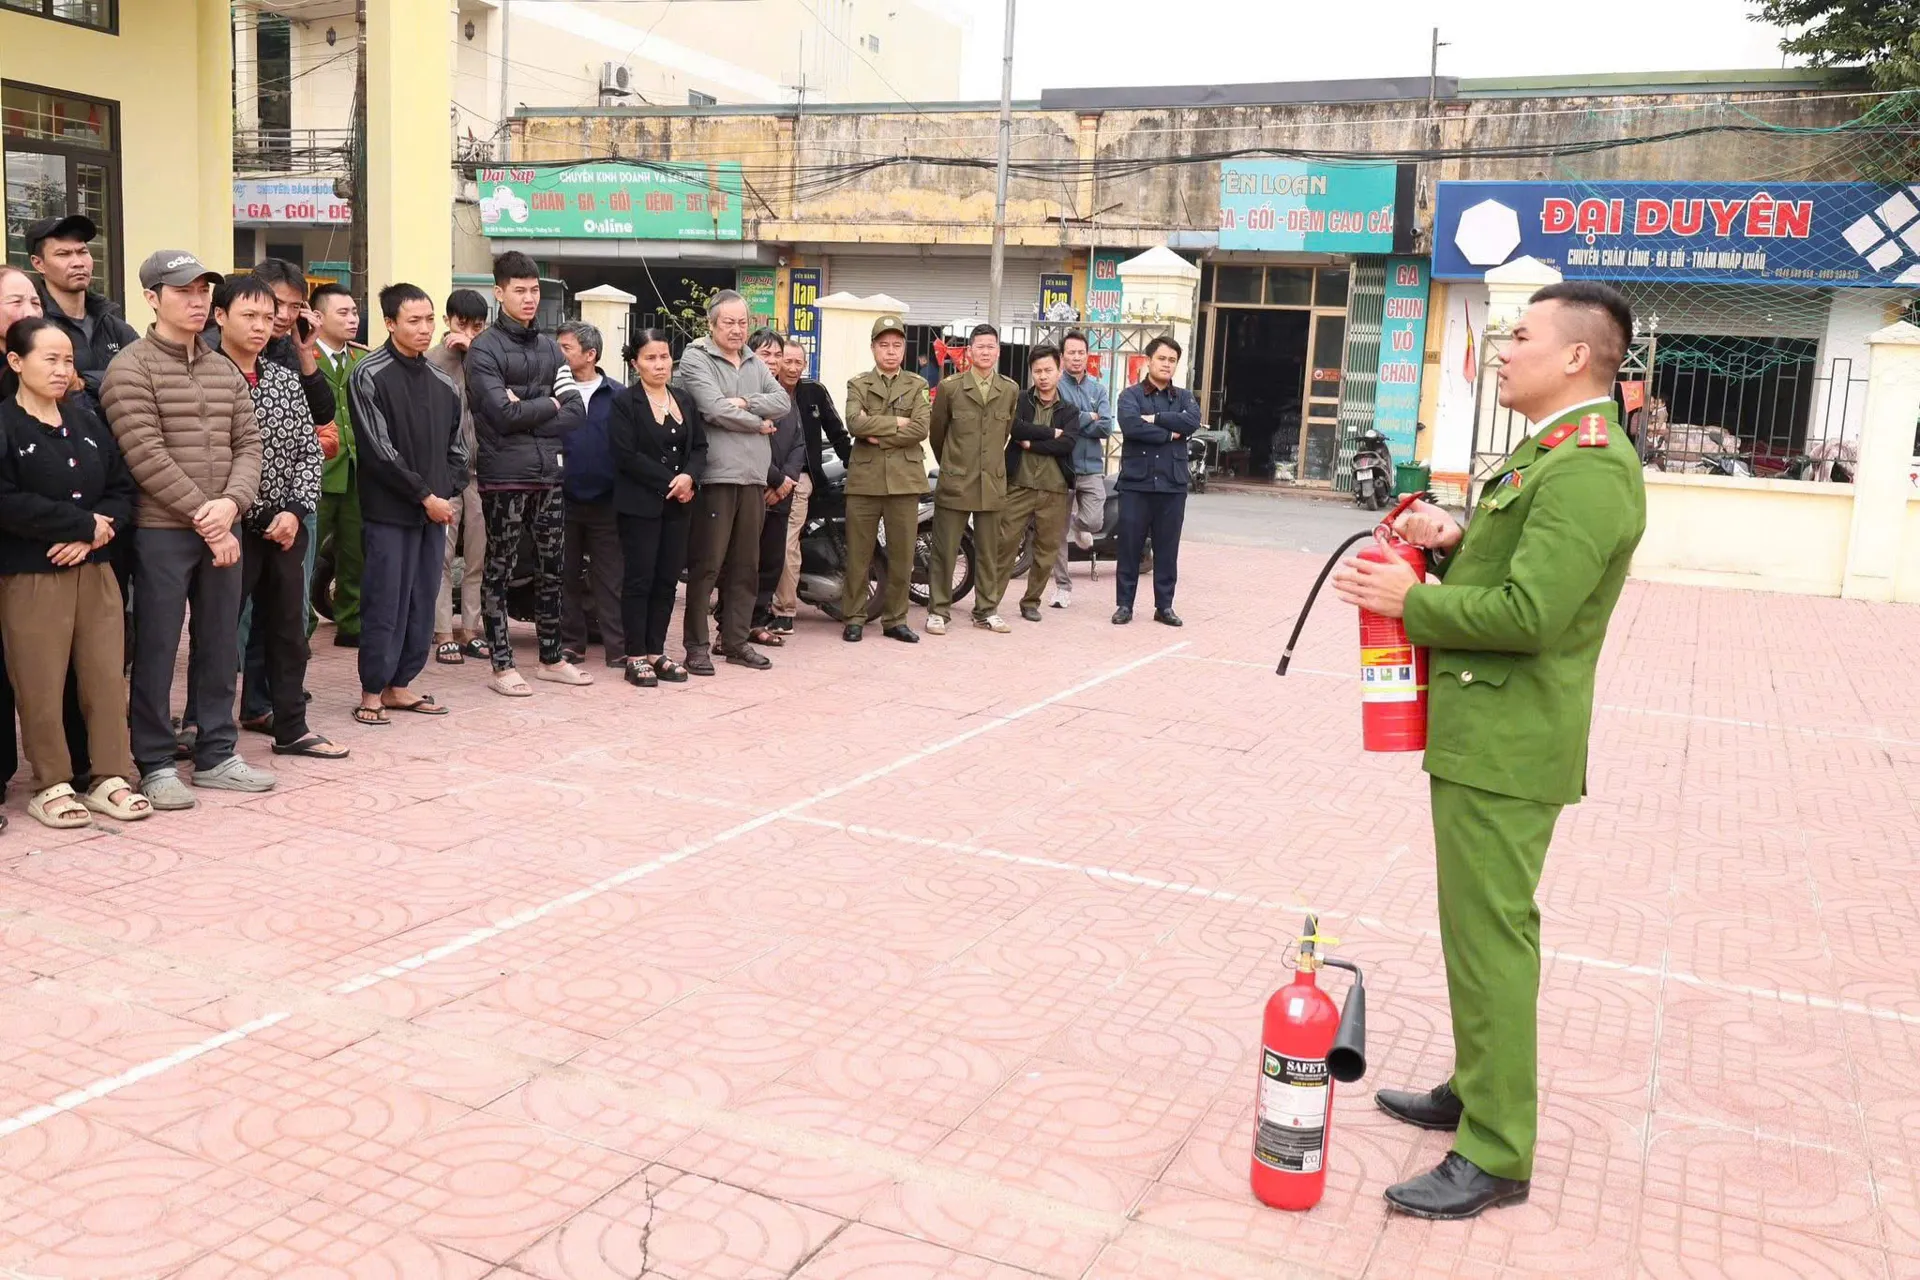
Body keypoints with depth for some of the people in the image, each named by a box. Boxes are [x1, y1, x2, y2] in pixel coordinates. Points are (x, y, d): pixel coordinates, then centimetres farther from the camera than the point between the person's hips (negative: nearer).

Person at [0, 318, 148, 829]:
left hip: (94, 570, 5)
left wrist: (96, 532, -10)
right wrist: (85, 523, -14)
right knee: (41, 685, 0)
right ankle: (52, 785, 13)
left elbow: (122, 489, 8)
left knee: (107, 675, 4)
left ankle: (111, 777, 15)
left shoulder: (86, 420, 11)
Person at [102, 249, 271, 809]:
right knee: (156, 649, 2)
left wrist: (231, 503, -10)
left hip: (221, 528, 6)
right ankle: (155, 764, 12)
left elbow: (247, 444, 8)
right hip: (161, 531, -6)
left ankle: (216, 755, 22)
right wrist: (205, 516, -15)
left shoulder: (226, 371, 13)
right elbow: (147, 457, -14)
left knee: (220, 646, 11)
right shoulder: (130, 370, -6)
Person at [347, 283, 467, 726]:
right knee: (384, 602, -3)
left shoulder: (442, 383, 12)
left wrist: (448, 494, 0)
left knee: (422, 602, 8)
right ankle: (372, 690, 8)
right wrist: (425, 496, -12)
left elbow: (456, 447, 16)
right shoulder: (370, 376, -6)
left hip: (434, 508, 6)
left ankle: (400, 684, 19)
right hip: (389, 510, -6)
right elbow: (379, 450, -12)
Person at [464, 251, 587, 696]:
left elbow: (576, 413, 3)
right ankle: (501, 665, 10)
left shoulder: (549, 347, 13)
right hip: (504, 476, -6)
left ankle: (552, 658, 23)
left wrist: (526, 416, -10)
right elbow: (502, 415, -16)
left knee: (552, 567, 12)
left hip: (548, 473, 6)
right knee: (499, 571, 3)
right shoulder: (484, 349, -4)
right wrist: (549, 405, -3)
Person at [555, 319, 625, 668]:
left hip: (604, 501, -1)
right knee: (566, 577, 10)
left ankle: (618, 647, 6)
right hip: (562, 499, 2)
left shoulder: (616, 396, 2)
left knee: (610, 578, 2)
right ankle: (570, 644, 19)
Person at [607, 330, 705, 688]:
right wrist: (669, 482, -14)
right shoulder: (624, 403, -4)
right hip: (640, 505, -5)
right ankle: (636, 657, 3)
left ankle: (656, 652, 13)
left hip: (678, 504, 5)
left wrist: (688, 477, -10)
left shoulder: (685, 401, 13)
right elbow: (627, 456, -12)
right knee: (639, 579, -2)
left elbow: (699, 447, 11)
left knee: (668, 579, 6)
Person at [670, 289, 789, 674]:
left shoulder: (754, 363, 18)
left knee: (746, 565, 11)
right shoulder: (696, 359, -2)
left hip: (753, 476, 7)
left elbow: (783, 403, 6)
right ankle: (696, 645, 4)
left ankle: (736, 640, 20)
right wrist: (759, 424, -2)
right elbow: (715, 410, -14)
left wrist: (744, 402, -10)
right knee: (706, 565, -3)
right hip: (716, 476, -7)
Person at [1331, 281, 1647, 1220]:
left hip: (1507, 744, -11)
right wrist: (1452, 543, 2)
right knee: (1479, 927, 20)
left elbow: (1530, 611, -27)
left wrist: (1409, 600, -16)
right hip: (1483, 731, 11)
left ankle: (1494, 1155, 6)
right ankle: (1477, 1090, 35)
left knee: (1491, 937, -4)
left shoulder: (1588, 470, -19)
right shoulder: (1550, 454, 17)